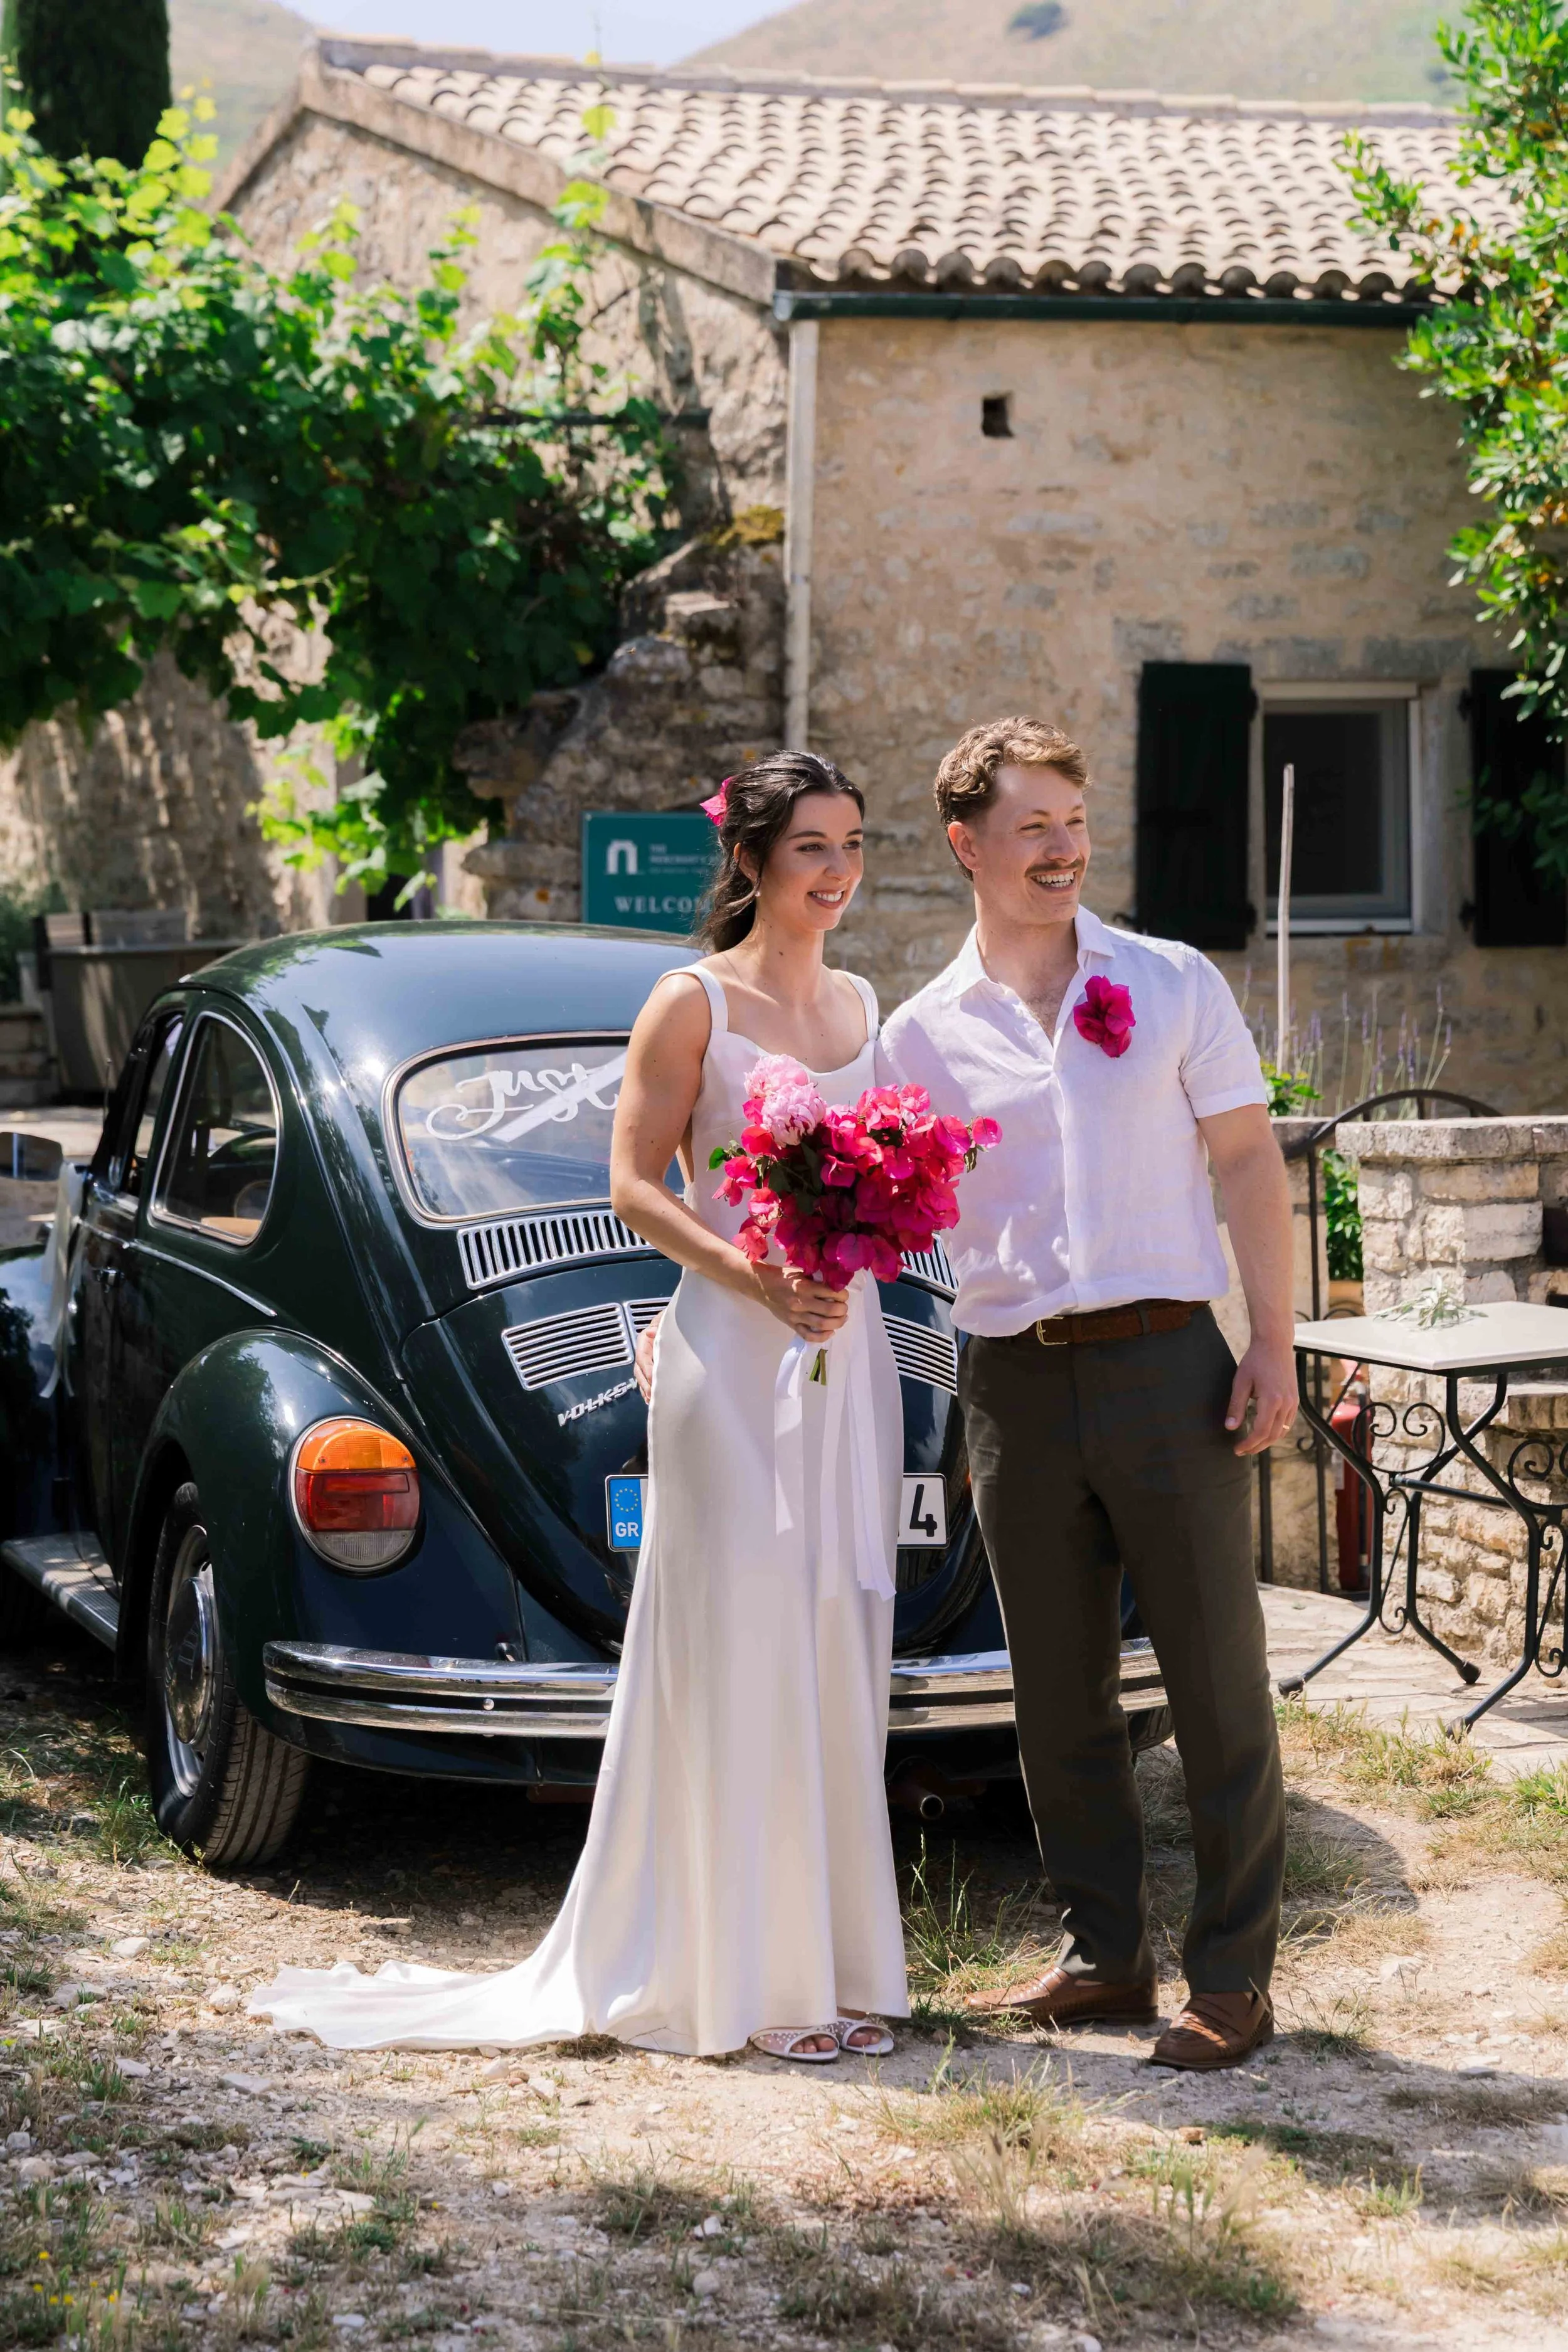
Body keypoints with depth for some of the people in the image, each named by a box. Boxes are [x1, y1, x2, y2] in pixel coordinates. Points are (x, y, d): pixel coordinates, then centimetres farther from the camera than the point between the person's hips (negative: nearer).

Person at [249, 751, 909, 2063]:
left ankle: (838, 1960, 16)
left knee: (841, 1657, 8)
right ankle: (748, 1976, 2)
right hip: (732, 1355, -6)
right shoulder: (694, 1004, -4)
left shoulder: (862, 1005, 14)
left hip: (850, 1352, 6)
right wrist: (754, 1275, -19)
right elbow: (634, 1184, -7)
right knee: (741, 1654, -5)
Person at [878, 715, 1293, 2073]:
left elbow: (1249, 1163, 4)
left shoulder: (1174, 985, 6)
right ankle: (1105, 1957, 20)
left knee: (1217, 1679, -1)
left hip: (1167, 1361, -2)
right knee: (1059, 1694, 8)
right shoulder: (922, 1033, 9)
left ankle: (1234, 1976, 6)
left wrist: (1275, 1344, -4)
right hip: (1014, 1383, 2)